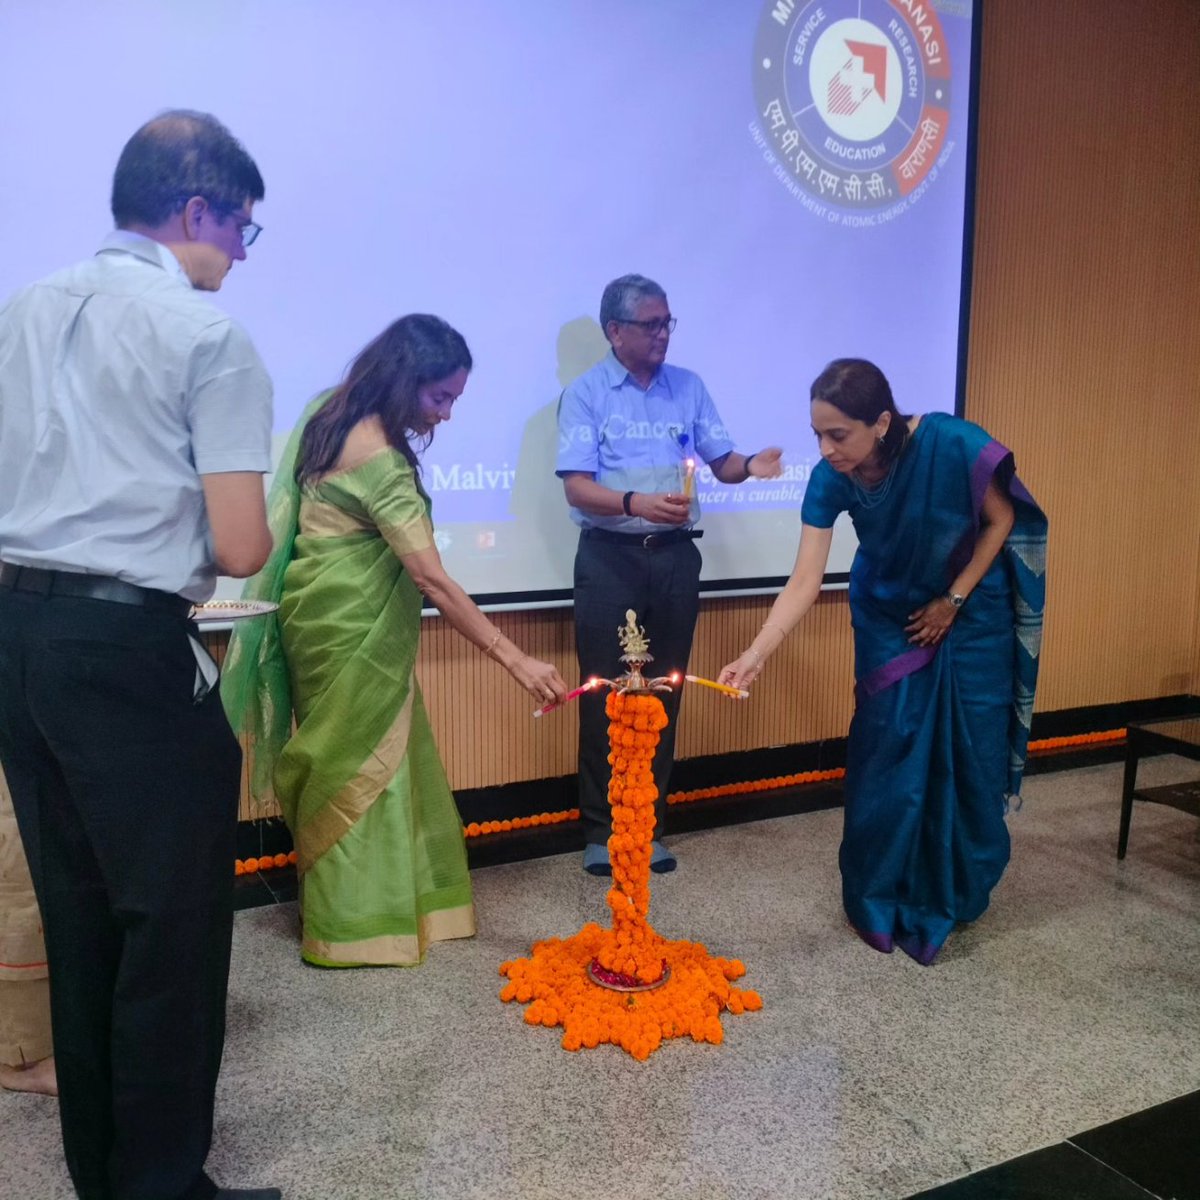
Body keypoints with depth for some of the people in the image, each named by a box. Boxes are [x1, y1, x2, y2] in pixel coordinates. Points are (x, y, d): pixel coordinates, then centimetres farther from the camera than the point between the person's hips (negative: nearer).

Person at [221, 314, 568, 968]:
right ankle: (352, 927, 15)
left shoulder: (336, 415, 4)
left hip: (333, 615, 9)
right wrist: (514, 659, -29)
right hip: (348, 626, -9)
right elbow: (431, 578, -28)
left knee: (351, 763, 15)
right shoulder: (378, 457, -24)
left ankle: (348, 907, 26)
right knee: (358, 766, 2)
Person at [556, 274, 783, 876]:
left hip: (674, 555, 3)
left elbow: (721, 461, 8)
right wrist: (636, 503, -29)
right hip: (609, 557, -3)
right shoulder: (585, 394, -2)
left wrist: (750, 466, -15)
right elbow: (577, 487, -11)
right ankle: (601, 829, 13)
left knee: (664, 691, 7)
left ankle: (648, 823, 20)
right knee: (605, 692, 0)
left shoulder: (689, 387, 9)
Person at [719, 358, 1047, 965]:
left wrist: (953, 601, -12)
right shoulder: (830, 480, -24)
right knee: (888, 755, -2)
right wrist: (753, 656, -35)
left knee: (970, 752, 5)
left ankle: (954, 891, 27)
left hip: (971, 612, -1)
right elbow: (804, 583, -24)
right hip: (890, 618, 1)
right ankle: (880, 900, 16)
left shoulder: (953, 444, -31)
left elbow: (1001, 519, -13)